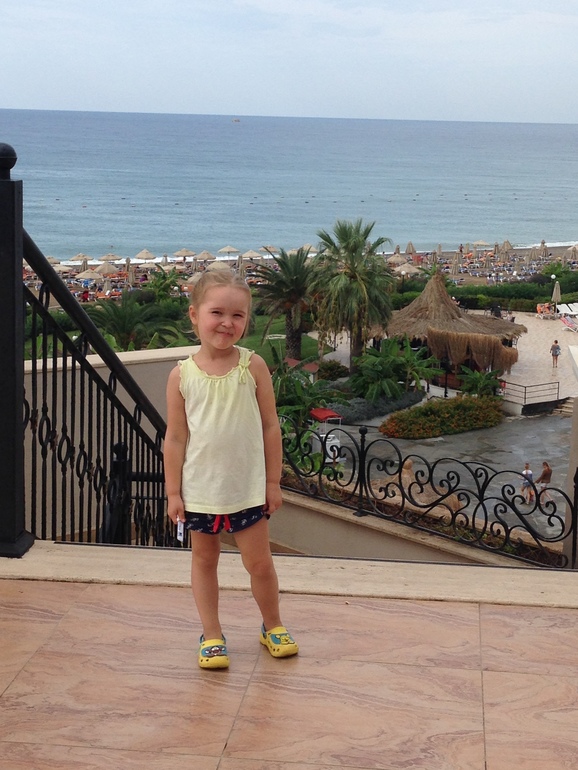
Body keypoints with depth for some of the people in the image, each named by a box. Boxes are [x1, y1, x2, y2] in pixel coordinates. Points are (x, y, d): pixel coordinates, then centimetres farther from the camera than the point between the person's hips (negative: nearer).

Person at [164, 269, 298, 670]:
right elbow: (176, 437, -1)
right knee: (204, 560, 13)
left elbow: (270, 426, -2)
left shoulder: (253, 366, -8)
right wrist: (174, 492, -1)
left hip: (248, 486, -1)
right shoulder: (182, 375, -7)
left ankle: (273, 626, 30)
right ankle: (212, 636, 27)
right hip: (200, 487, 1)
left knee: (259, 561, 6)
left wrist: (273, 481, -1)